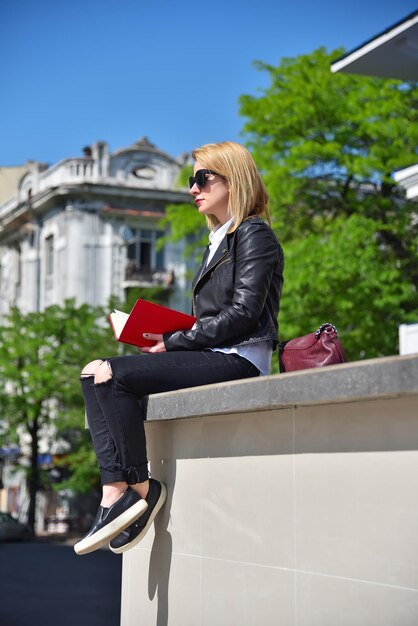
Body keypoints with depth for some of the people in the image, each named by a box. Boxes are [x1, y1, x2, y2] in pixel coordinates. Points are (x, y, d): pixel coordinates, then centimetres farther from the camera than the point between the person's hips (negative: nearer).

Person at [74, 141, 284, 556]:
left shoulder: (254, 234, -3)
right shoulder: (218, 242, 25)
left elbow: (243, 314, -15)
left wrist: (173, 342, -12)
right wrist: (166, 338, 4)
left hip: (238, 360, -9)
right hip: (211, 357, 9)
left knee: (114, 375, -23)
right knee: (95, 373, -7)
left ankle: (140, 488, -16)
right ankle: (115, 492, -20)